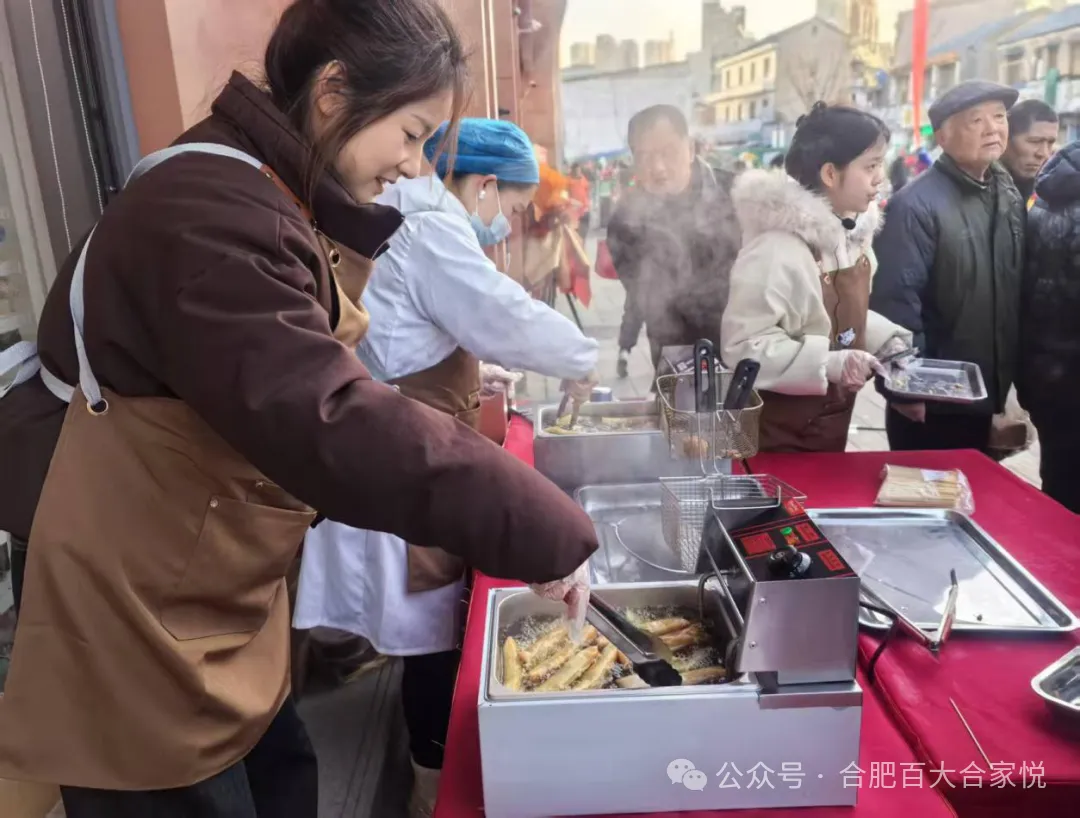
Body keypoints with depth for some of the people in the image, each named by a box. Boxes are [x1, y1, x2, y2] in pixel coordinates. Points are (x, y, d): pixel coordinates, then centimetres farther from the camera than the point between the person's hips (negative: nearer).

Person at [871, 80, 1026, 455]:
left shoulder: (1009, 196, 7)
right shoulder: (915, 205, -18)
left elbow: (1021, 289, 13)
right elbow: (896, 301, -22)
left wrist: (1014, 376, 12)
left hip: (990, 395, 8)